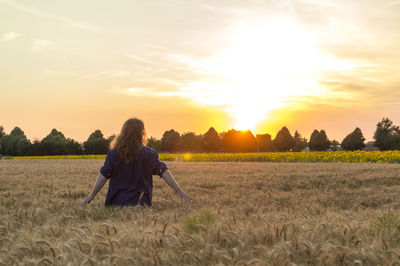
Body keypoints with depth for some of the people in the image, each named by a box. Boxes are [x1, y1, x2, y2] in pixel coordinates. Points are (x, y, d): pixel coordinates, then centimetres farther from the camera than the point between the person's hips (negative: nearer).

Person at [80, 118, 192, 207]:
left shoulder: (113, 154, 0)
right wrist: (178, 190, 2)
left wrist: (91, 196, 5)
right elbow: (164, 172, -2)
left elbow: (103, 176, -1)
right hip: (139, 203, -1)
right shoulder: (148, 154, -2)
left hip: (117, 202, 1)